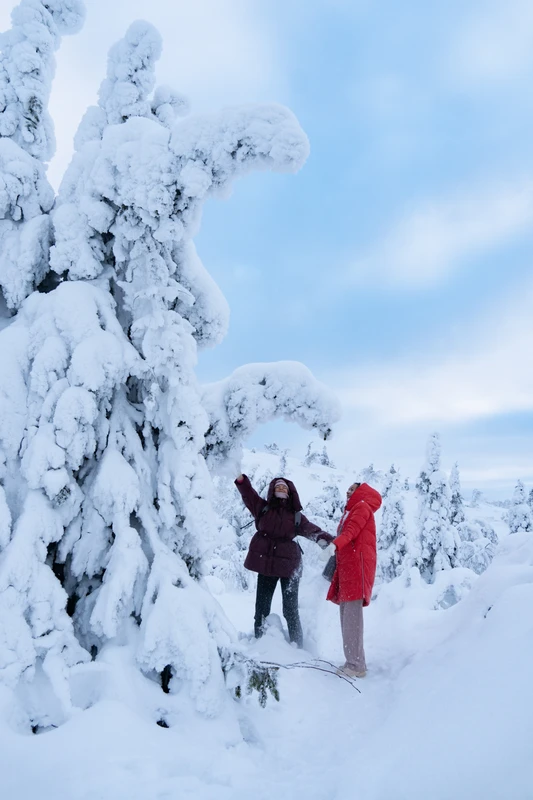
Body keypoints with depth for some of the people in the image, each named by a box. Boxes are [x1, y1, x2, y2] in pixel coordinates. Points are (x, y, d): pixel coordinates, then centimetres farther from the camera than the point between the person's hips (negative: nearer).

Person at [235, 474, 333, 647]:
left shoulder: (296, 516, 6)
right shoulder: (263, 508, 6)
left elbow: (311, 530, -7)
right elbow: (248, 493, -6)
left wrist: (328, 539, -26)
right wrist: (240, 478, -24)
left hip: (289, 565, -1)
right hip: (266, 563, 1)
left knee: (290, 610, 2)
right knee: (261, 607, 9)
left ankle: (297, 647, 11)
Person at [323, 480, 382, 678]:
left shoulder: (362, 507, 0)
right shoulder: (351, 511, 26)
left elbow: (352, 531, -18)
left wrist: (335, 544, -33)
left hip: (357, 564, -9)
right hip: (347, 565, 9)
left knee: (352, 615, -12)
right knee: (347, 615, 8)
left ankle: (356, 665, -10)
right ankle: (354, 662, 12)